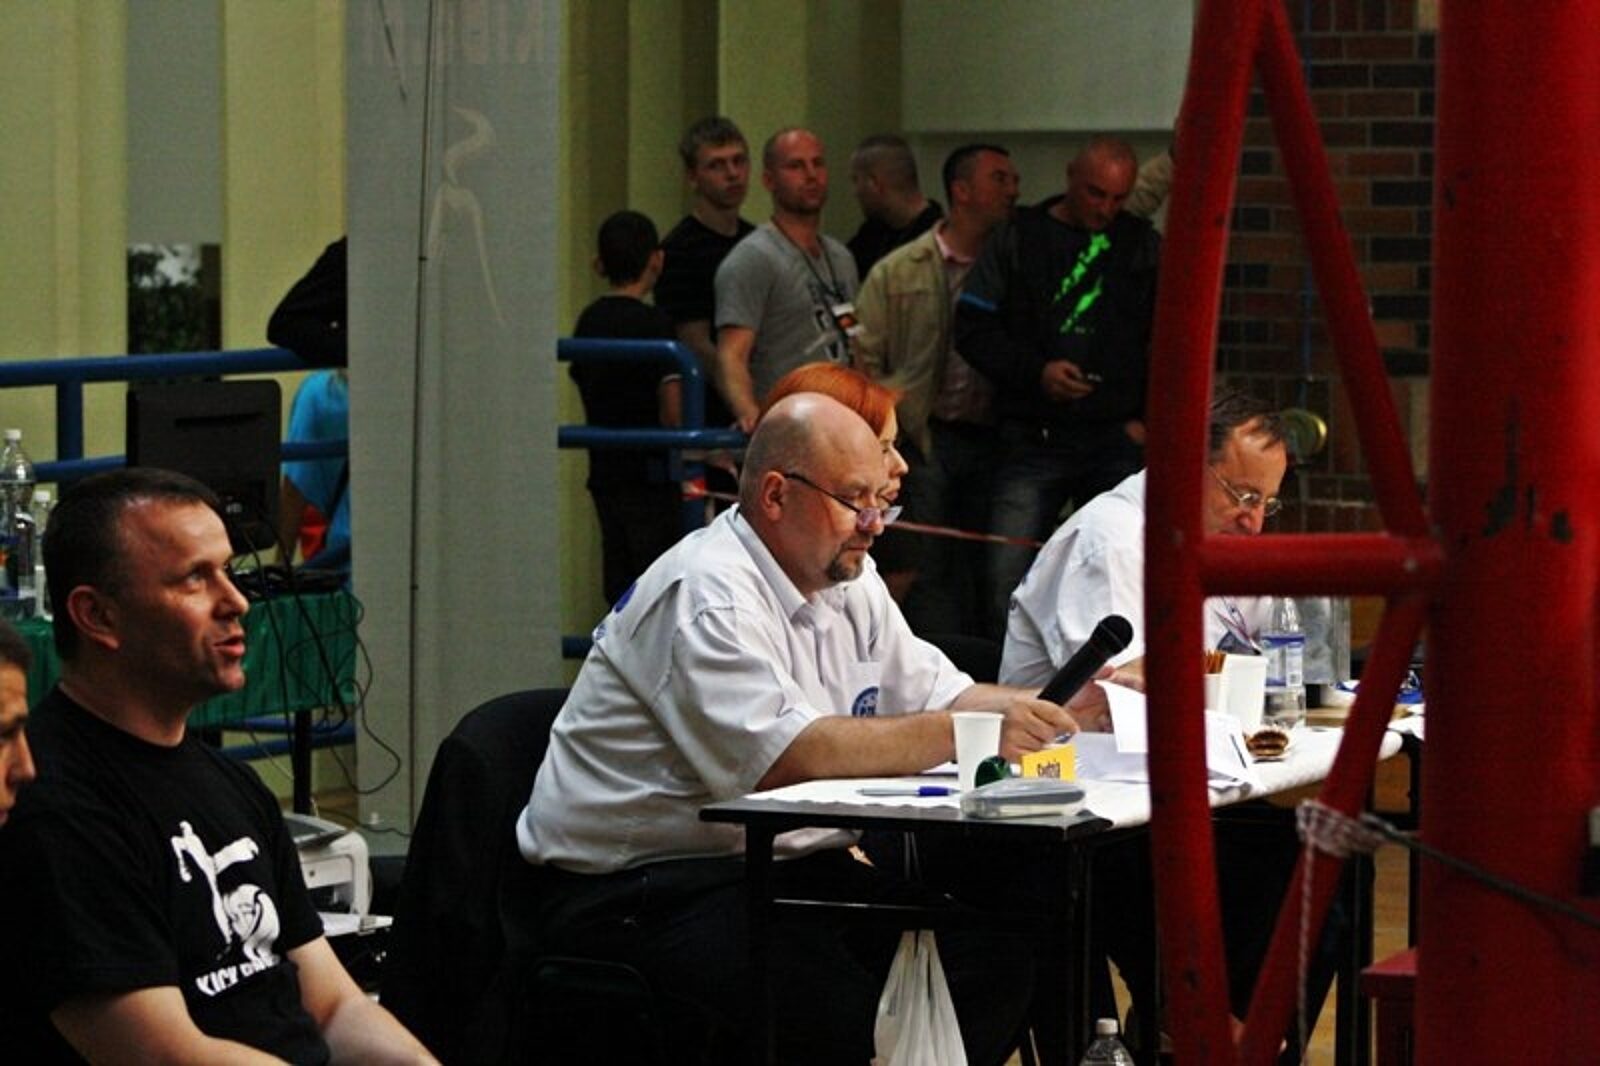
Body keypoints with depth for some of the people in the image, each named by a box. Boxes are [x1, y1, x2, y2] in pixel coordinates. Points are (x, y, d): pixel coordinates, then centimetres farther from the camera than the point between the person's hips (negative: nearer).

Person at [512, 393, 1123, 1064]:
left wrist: (1057, 713, -4)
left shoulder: (847, 579, 14)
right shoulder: (706, 594, -16)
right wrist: (965, 735, -28)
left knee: (989, 964, -11)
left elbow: (936, 697, 14)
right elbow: (783, 756, -28)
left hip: (781, 864, 9)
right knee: (840, 1012, -33)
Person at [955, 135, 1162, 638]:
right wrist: (1035, 372, -11)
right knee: (1009, 577, -6)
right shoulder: (1017, 239, 6)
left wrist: (1149, 417, 1)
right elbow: (972, 329, 2)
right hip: (1032, 440, -1)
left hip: (1117, 441, 1)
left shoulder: (1144, 247, 12)